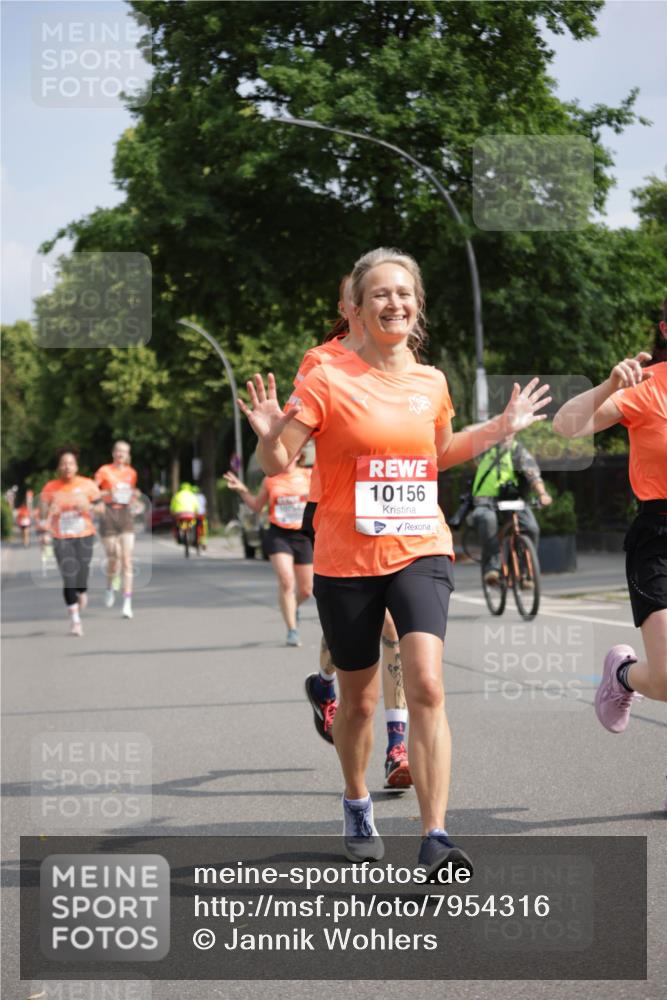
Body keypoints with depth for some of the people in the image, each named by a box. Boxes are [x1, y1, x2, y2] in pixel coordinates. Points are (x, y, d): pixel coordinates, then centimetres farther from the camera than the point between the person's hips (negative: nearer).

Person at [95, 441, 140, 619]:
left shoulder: (131, 473, 12)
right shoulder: (104, 471, 0)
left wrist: (135, 496, 2)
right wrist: (106, 494, -21)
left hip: (125, 513, 3)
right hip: (109, 513, -3)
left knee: (127, 559, -6)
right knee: (113, 558, -3)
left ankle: (127, 604, -8)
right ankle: (110, 587, 29)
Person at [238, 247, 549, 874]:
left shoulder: (431, 382, 5)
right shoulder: (329, 380, -7)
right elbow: (276, 465, -8)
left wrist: (500, 428, 12)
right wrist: (270, 436, -29)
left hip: (420, 552, 2)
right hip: (346, 563, -1)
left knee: (426, 684, -19)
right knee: (359, 699, 13)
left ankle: (435, 838, -18)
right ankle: (357, 806, 41)